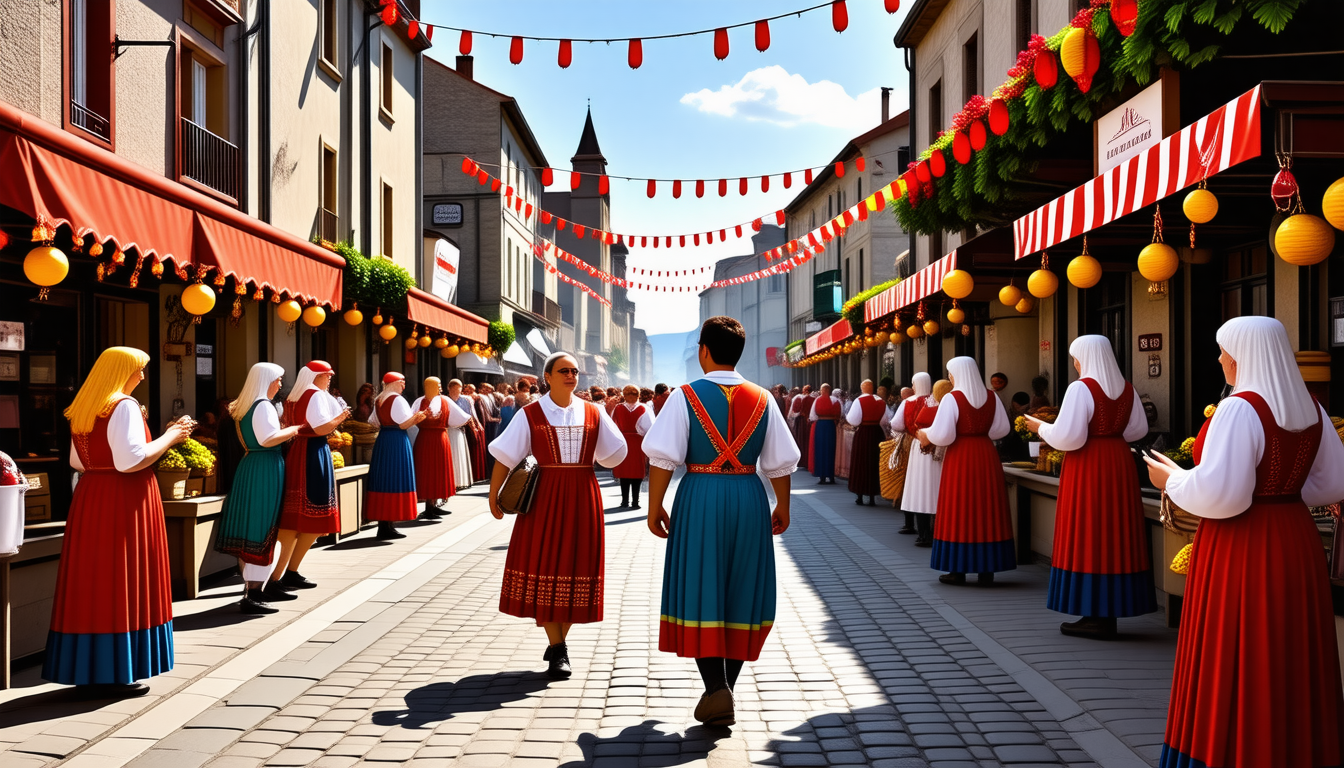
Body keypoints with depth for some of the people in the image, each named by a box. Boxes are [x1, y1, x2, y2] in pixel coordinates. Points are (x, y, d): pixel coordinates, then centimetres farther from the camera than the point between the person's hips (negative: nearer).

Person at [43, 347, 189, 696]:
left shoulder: (82, 408, 12)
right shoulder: (124, 406, -13)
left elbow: (77, 461, 19)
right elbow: (131, 461, -21)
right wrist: (171, 436, -10)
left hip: (89, 498, 8)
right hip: (124, 501, -8)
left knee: (91, 582, 11)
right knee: (122, 583, -3)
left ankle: (87, 668, 18)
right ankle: (114, 673, 0)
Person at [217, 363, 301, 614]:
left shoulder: (244, 406, 15)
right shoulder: (263, 406, -14)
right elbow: (267, 439, -25)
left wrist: (284, 431, 18)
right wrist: (292, 430, -12)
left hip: (249, 466, 10)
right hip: (266, 470, -10)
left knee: (249, 530, 12)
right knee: (263, 534, -7)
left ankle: (250, 587, 19)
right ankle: (253, 596, -7)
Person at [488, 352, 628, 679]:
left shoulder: (594, 413, 5)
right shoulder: (531, 414, -1)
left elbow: (615, 454, 10)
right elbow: (505, 456, -3)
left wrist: (581, 466, 7)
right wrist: (493, 494, -6)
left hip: (582, 498, 2)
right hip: (545, 497, -2)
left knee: (576, 567, 5)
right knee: (544, 569, -3)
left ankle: (557, 643, 21)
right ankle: (559, 651, 6)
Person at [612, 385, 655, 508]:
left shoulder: (617, 409, -3)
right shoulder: (644, 409, -7)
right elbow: (649, 428, -13)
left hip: (622, 444, 1)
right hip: (638, 445, -1)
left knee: (624, 472, 9)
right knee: (637, 474, 6)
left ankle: (625, 501, 7)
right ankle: (635, 502, 4)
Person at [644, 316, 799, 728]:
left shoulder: (686, 396, -5)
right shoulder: (762, 399, 4)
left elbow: (663, 458, -10)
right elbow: (780, 462, 6)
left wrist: (655, 507, -1)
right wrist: (782, 507, 18)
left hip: (700, 497, -3)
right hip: (748, 498, 3)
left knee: (700, 592, 3)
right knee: (740, 591, 12)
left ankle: (716, 688, -7)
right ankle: (726, 686, 20)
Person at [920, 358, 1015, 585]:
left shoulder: (952, 398, -12)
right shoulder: (991, 397, 4)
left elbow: (942, 434, -17)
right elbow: (1001, 429, 9)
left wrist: (926, 436, 2)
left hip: (960, 458, -4)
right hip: (987, 456, 4)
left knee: (959, 511, 3)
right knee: (987, 510, 8)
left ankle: (958, 569, 6)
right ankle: (987, 569, 11)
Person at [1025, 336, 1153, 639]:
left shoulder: (1081, 388, -15)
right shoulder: (1127, 389, 6)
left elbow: (1068, 437, -19)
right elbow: (1138, 430, 14)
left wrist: (1041, 427, -2)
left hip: (1087, 467, -7)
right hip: (1120, 466, 7)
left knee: (1087, 536, 0)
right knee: (1115, 534, 10)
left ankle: (1095, 616, 2)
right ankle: (1110, 611, 16)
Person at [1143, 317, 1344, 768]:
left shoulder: (1240, 409, -18)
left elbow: (1219, 495, -23)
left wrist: (1172, 479, -7)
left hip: (1242, 550, -8)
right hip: (1297, 543, 8)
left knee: (1237, 666, 2)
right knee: (1290, 662, 16)